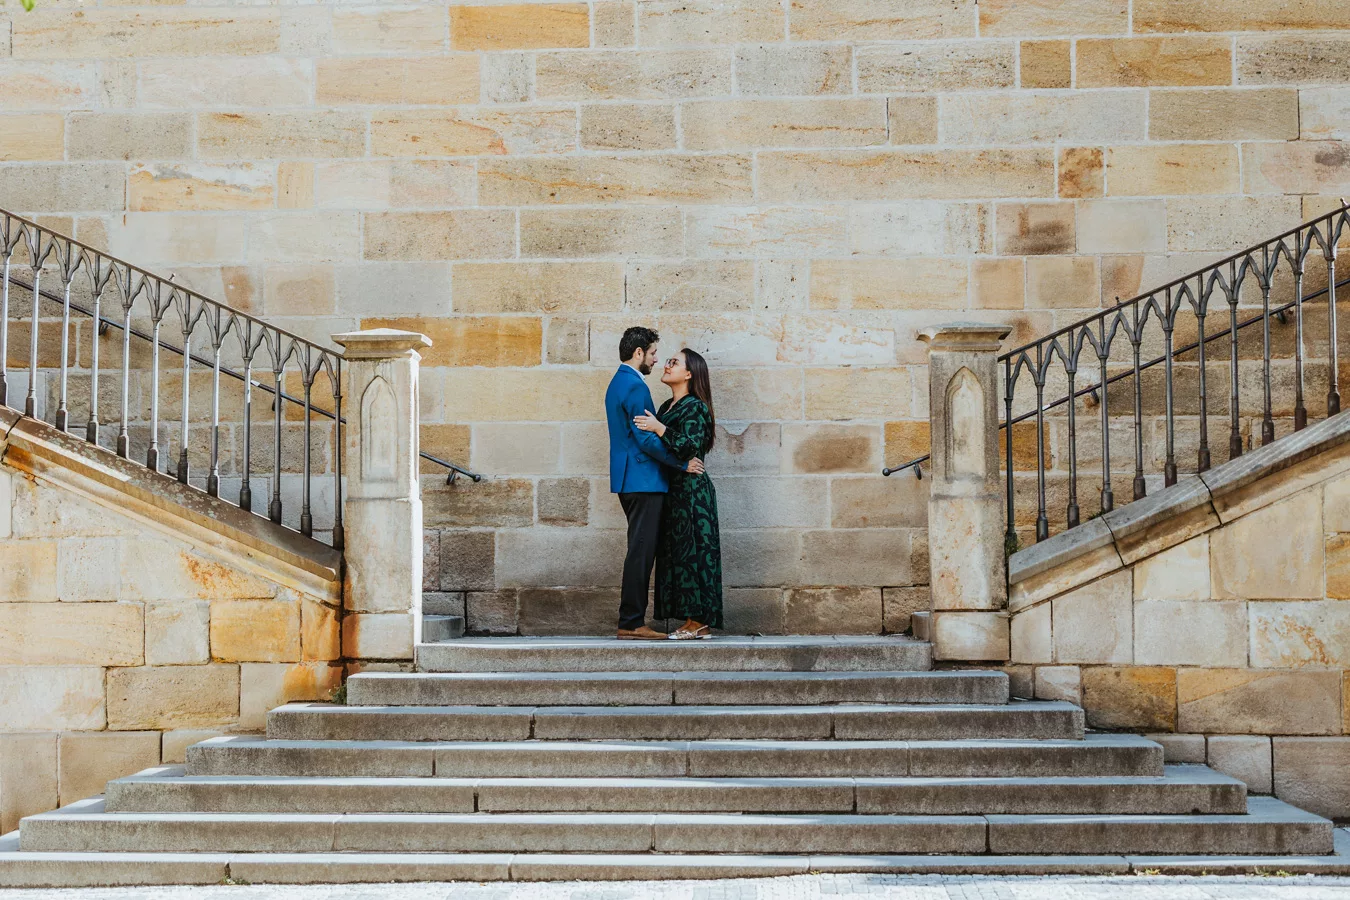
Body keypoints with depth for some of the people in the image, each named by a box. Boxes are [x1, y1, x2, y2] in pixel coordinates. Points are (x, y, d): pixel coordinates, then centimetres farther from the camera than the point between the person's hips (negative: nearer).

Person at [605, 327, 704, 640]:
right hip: (642, 480, -11)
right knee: (641, 551, -8)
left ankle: (631, 621, 13)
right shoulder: (635, 386, -14)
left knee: (641, 551, 12)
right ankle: (632, 623, -7)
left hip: (630, 481, 11)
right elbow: (646, 439, -20)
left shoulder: (618, 383, 18)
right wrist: (683, 462, -12)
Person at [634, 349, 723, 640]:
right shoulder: (666, 407, 17)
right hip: (672, 490, 9)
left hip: (691, 492, -9)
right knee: (676, 552, 7)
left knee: (690, 551, -8)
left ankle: (697, 621, -4)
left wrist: (659, 428, -22)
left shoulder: (695, 407, -9)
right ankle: (699, 622, 10)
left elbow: (691, 446, -21)